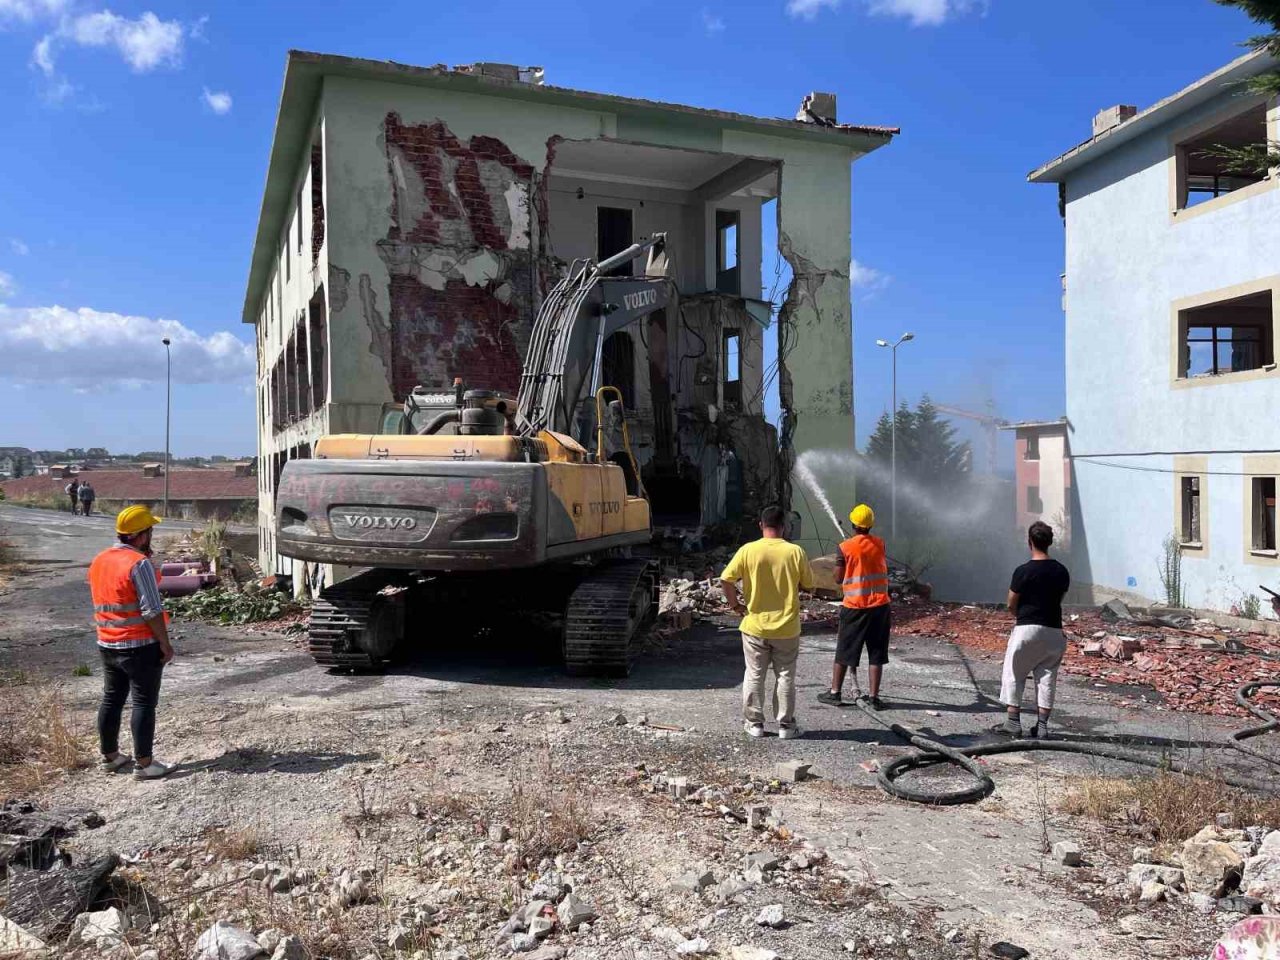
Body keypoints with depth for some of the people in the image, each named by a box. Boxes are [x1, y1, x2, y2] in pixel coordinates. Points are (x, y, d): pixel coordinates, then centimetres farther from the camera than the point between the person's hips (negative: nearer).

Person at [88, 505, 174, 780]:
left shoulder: (98, 561, 9)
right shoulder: (139, 563, -18)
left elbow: (102, 602, 16)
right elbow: (152, 610, -20)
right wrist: (165, 643, -13)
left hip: (107, 644, 8)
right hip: (141, 645, -8)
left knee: (111, 699, 17)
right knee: (144, 703, -1)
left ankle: (109, 756, 28)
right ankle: (144, 764, 3)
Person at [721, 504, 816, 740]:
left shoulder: (748, 550, -10)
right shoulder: (795, 552, -9)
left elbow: (726, 580, -12)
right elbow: (808, 585, 1)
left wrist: (735, 605, 2)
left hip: (755, 626, 0)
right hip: (787, 627, 0)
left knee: (754, 676, 12)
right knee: (785, 677, 12)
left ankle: (754, 723, 19)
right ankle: (786, 725, 18)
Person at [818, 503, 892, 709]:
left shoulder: (845, 547, -9)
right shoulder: (880, 544, 1)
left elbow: (838, 579, -4)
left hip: (854, 607, -2)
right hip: (880, 606, 2)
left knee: (844, 651, 9)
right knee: (876, 653, 7)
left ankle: (834, 692, 16)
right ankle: (874, 697, 8)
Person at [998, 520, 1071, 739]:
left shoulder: (1023, 571, -13)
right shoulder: (1062, 571, 3)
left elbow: (1011, 605, -5)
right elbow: (1058, 600, 10)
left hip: (1027, 629, -5)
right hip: (1053, 630, 5)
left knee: (1014, 675, 8)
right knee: (1047, 678, 10)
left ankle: (1013, 722, 8)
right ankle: (1042, 725, 10)